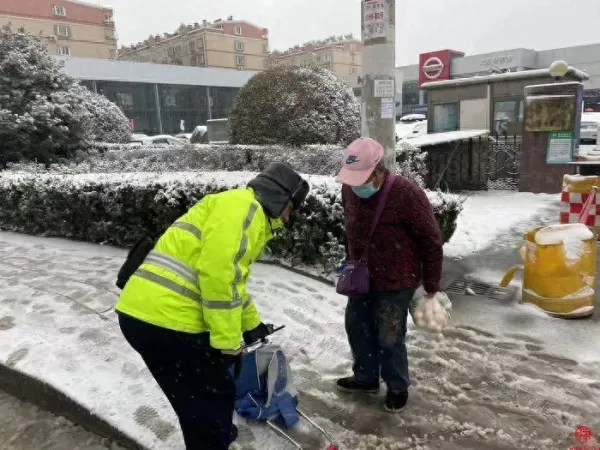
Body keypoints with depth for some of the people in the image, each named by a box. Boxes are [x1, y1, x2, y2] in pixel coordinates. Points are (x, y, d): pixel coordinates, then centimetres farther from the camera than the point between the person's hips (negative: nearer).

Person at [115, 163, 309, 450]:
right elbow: (217, 273, -20)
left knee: (209, 398, 26)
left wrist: (251, 324, 45)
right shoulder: (243, 206, -9)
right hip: (166, 321, -10)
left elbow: (232, 278, 36)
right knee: (211, 404, 6)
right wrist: (227, 342, -13)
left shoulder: (249, 216, 24)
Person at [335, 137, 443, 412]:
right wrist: (350, 262, 18)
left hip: (396, 282, -6)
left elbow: (431, 242, -16)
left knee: (389, 338, 3)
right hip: (362, 278, 7)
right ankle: (366, 377, 40)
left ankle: (398, 387, 31)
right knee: (356, 327, 17)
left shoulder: (407, 194, -26)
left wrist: (431, 287, -11)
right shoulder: (349, 189, -7)